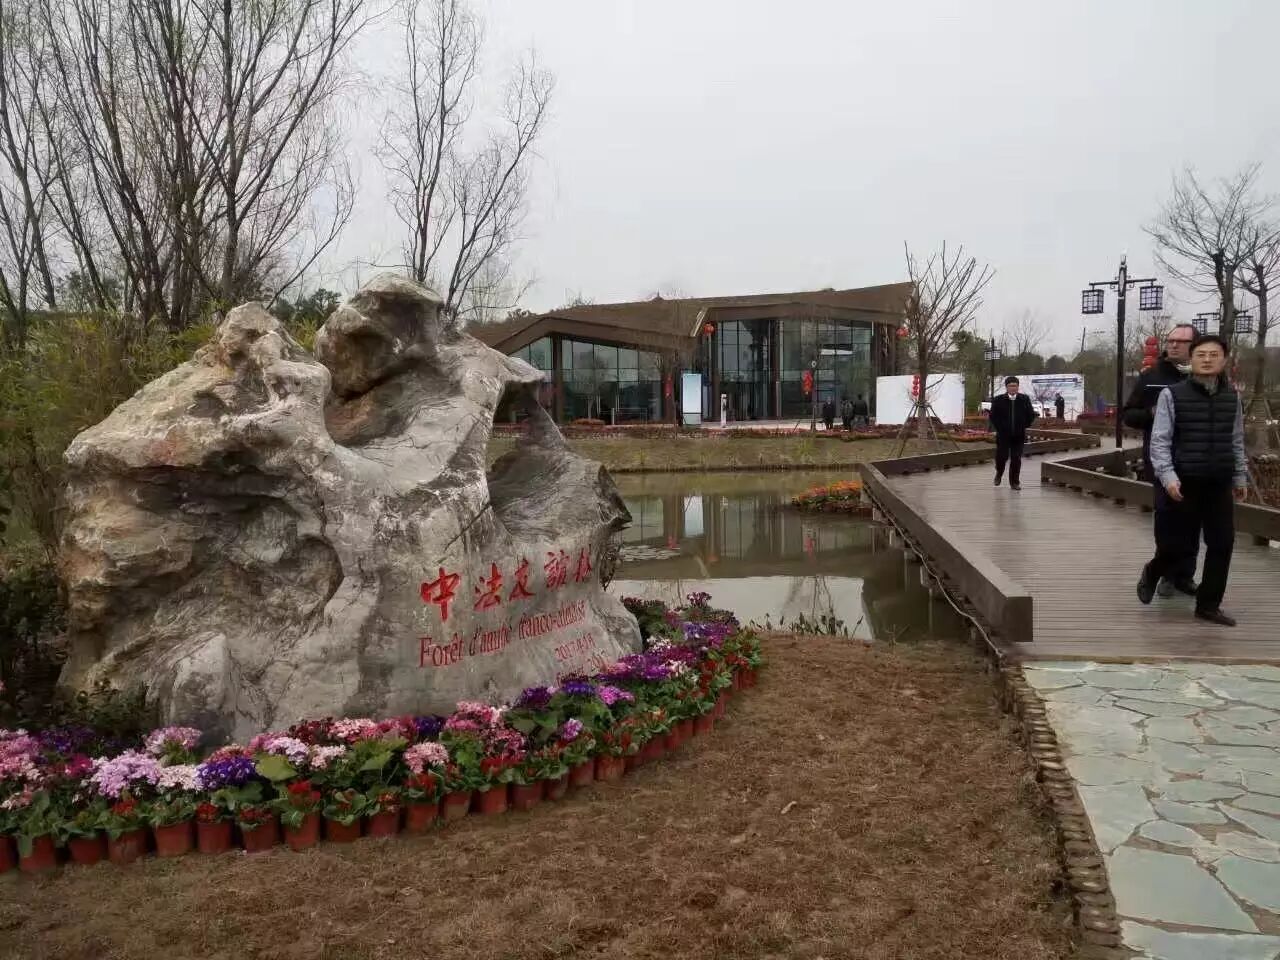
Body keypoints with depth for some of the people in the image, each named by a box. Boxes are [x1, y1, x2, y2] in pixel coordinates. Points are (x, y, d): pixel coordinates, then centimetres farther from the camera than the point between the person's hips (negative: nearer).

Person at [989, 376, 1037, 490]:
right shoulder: (998, 400, -3)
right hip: (1003, 435, -1)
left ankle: (1014, 482, 10)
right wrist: (999, 428, -4)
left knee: (1016, 459, 1)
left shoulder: (1025, 399, 2)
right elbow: (993, 416, 1)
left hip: (1019, 435, 1)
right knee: (1002, 456, -1)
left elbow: (1031, 415, 10)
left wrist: (1024, 426, 3)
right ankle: (999, 472, 31)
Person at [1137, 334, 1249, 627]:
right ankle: (1151, 573, 33)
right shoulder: (1172, 395, -6)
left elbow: (1236, 441, 15)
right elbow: (1159, 441, -8)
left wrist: (1240, 477, 16)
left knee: (1222, 544, 3)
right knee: (1179, 542, 3)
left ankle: (1208, 605, 14)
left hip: (1220, 485, 4)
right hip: (1186, 483, -4)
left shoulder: (1232, 396, 8)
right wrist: (1168, 476, -18)